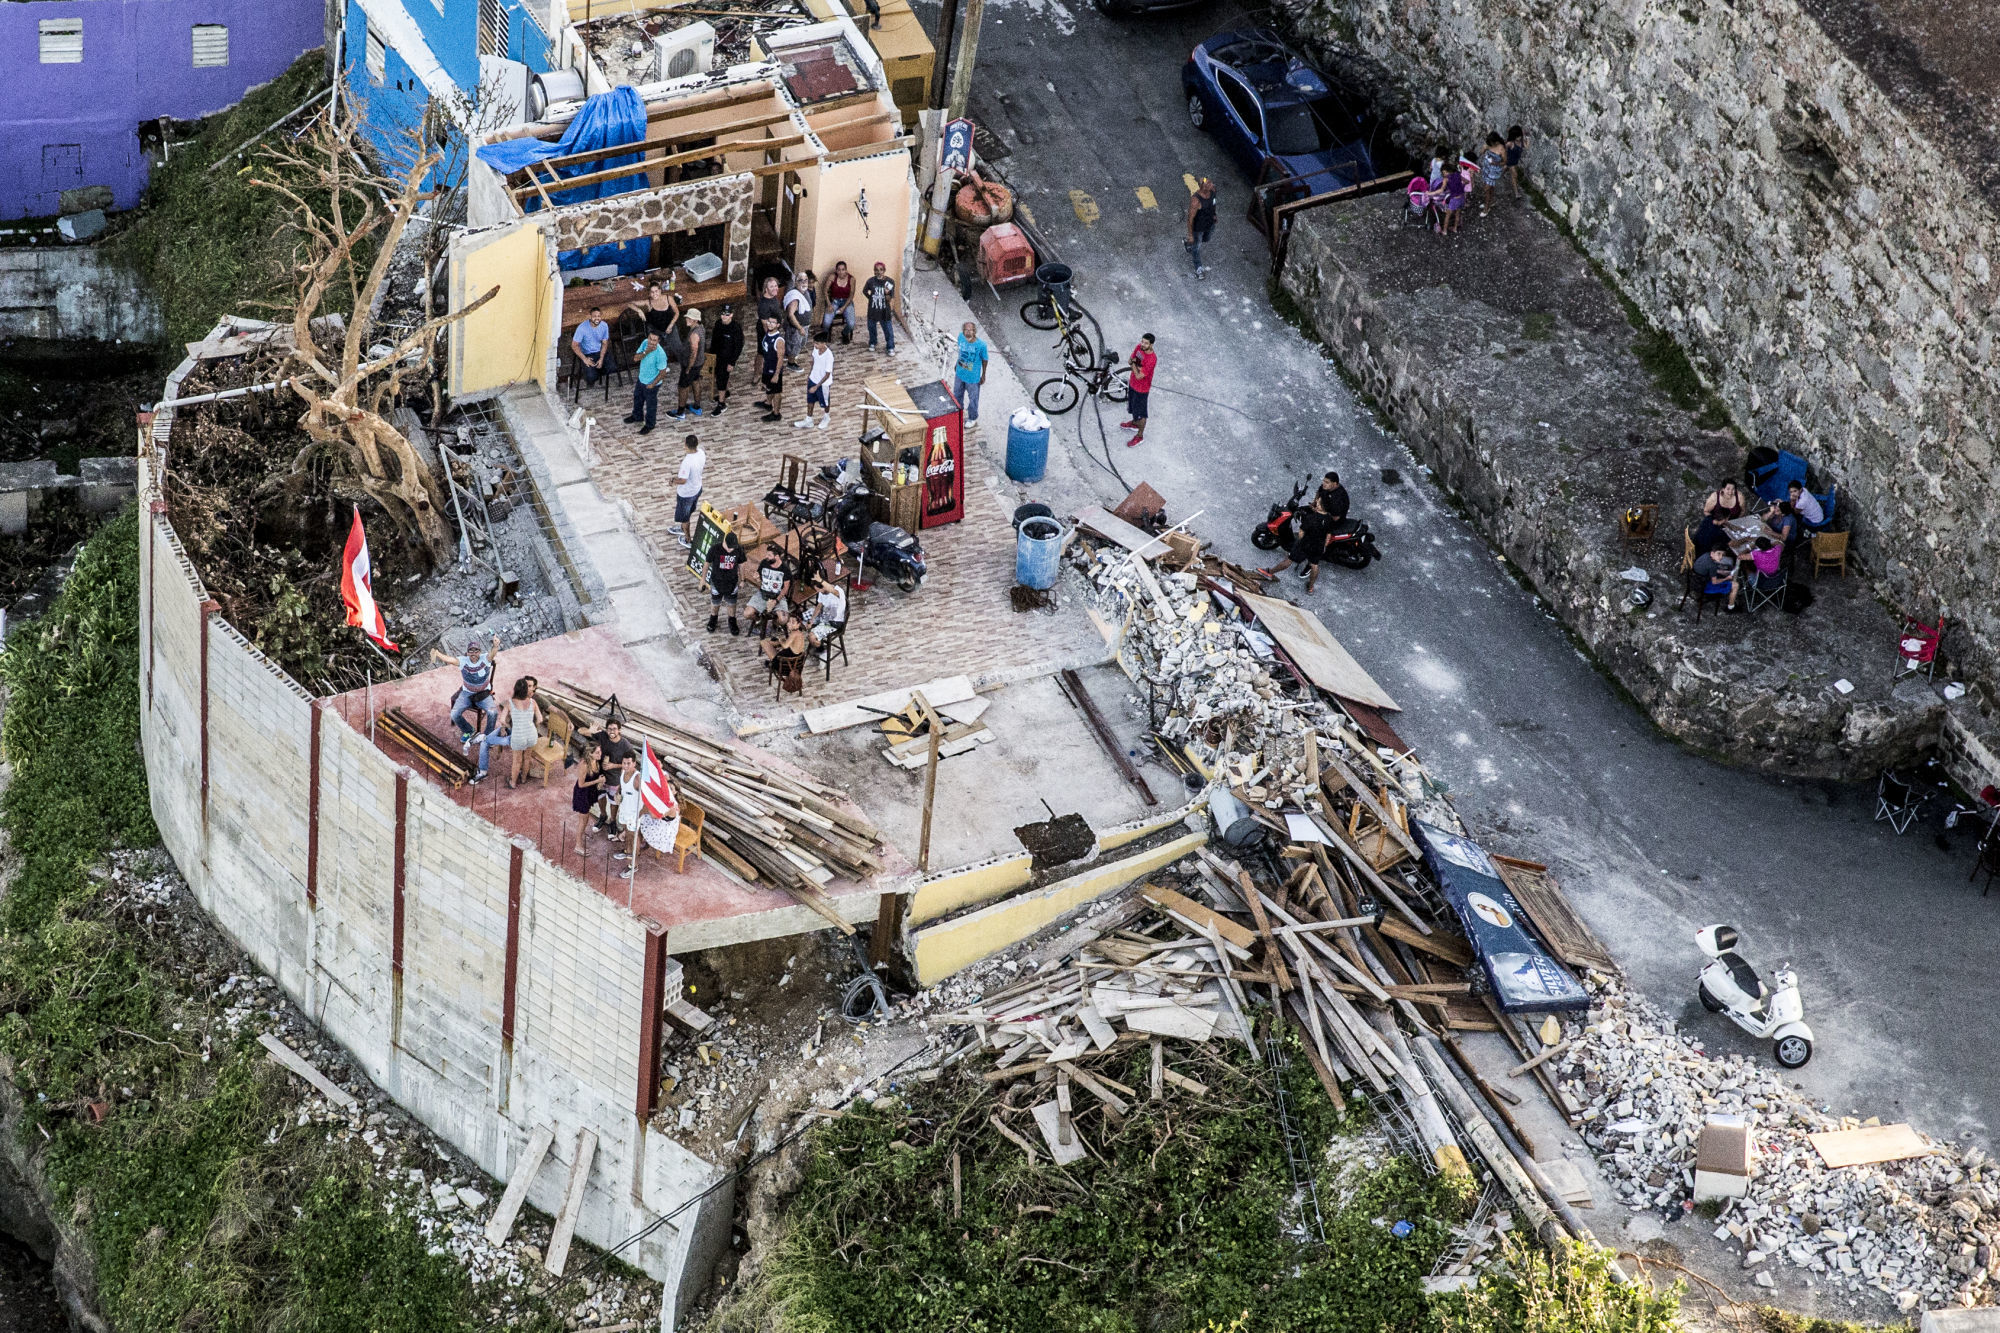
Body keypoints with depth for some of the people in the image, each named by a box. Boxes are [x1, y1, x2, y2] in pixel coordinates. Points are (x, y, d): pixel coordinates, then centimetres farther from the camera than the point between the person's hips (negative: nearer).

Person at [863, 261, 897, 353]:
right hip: (873, 310, 2)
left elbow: (890, 299, -16)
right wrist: (871, 297, -2)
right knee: (871, 327, 19)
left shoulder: (890, 282, -15)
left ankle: (891, 348, 16)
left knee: (888, 329, 1)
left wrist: (887, 293, -35)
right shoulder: (871, 281, -12)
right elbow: (865, 291, 9)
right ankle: (872, 343, 43)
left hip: (885, 310, -2)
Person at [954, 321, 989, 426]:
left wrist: (983, 376, -2)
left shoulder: (981, 345, -31)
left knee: (972, 398, 20)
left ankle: (972, 418, 46)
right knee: (958, 394, 27)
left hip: (973, 377, -4)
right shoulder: (961, 337, -20)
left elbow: (984, 360, -13)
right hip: (960, 374, 4)